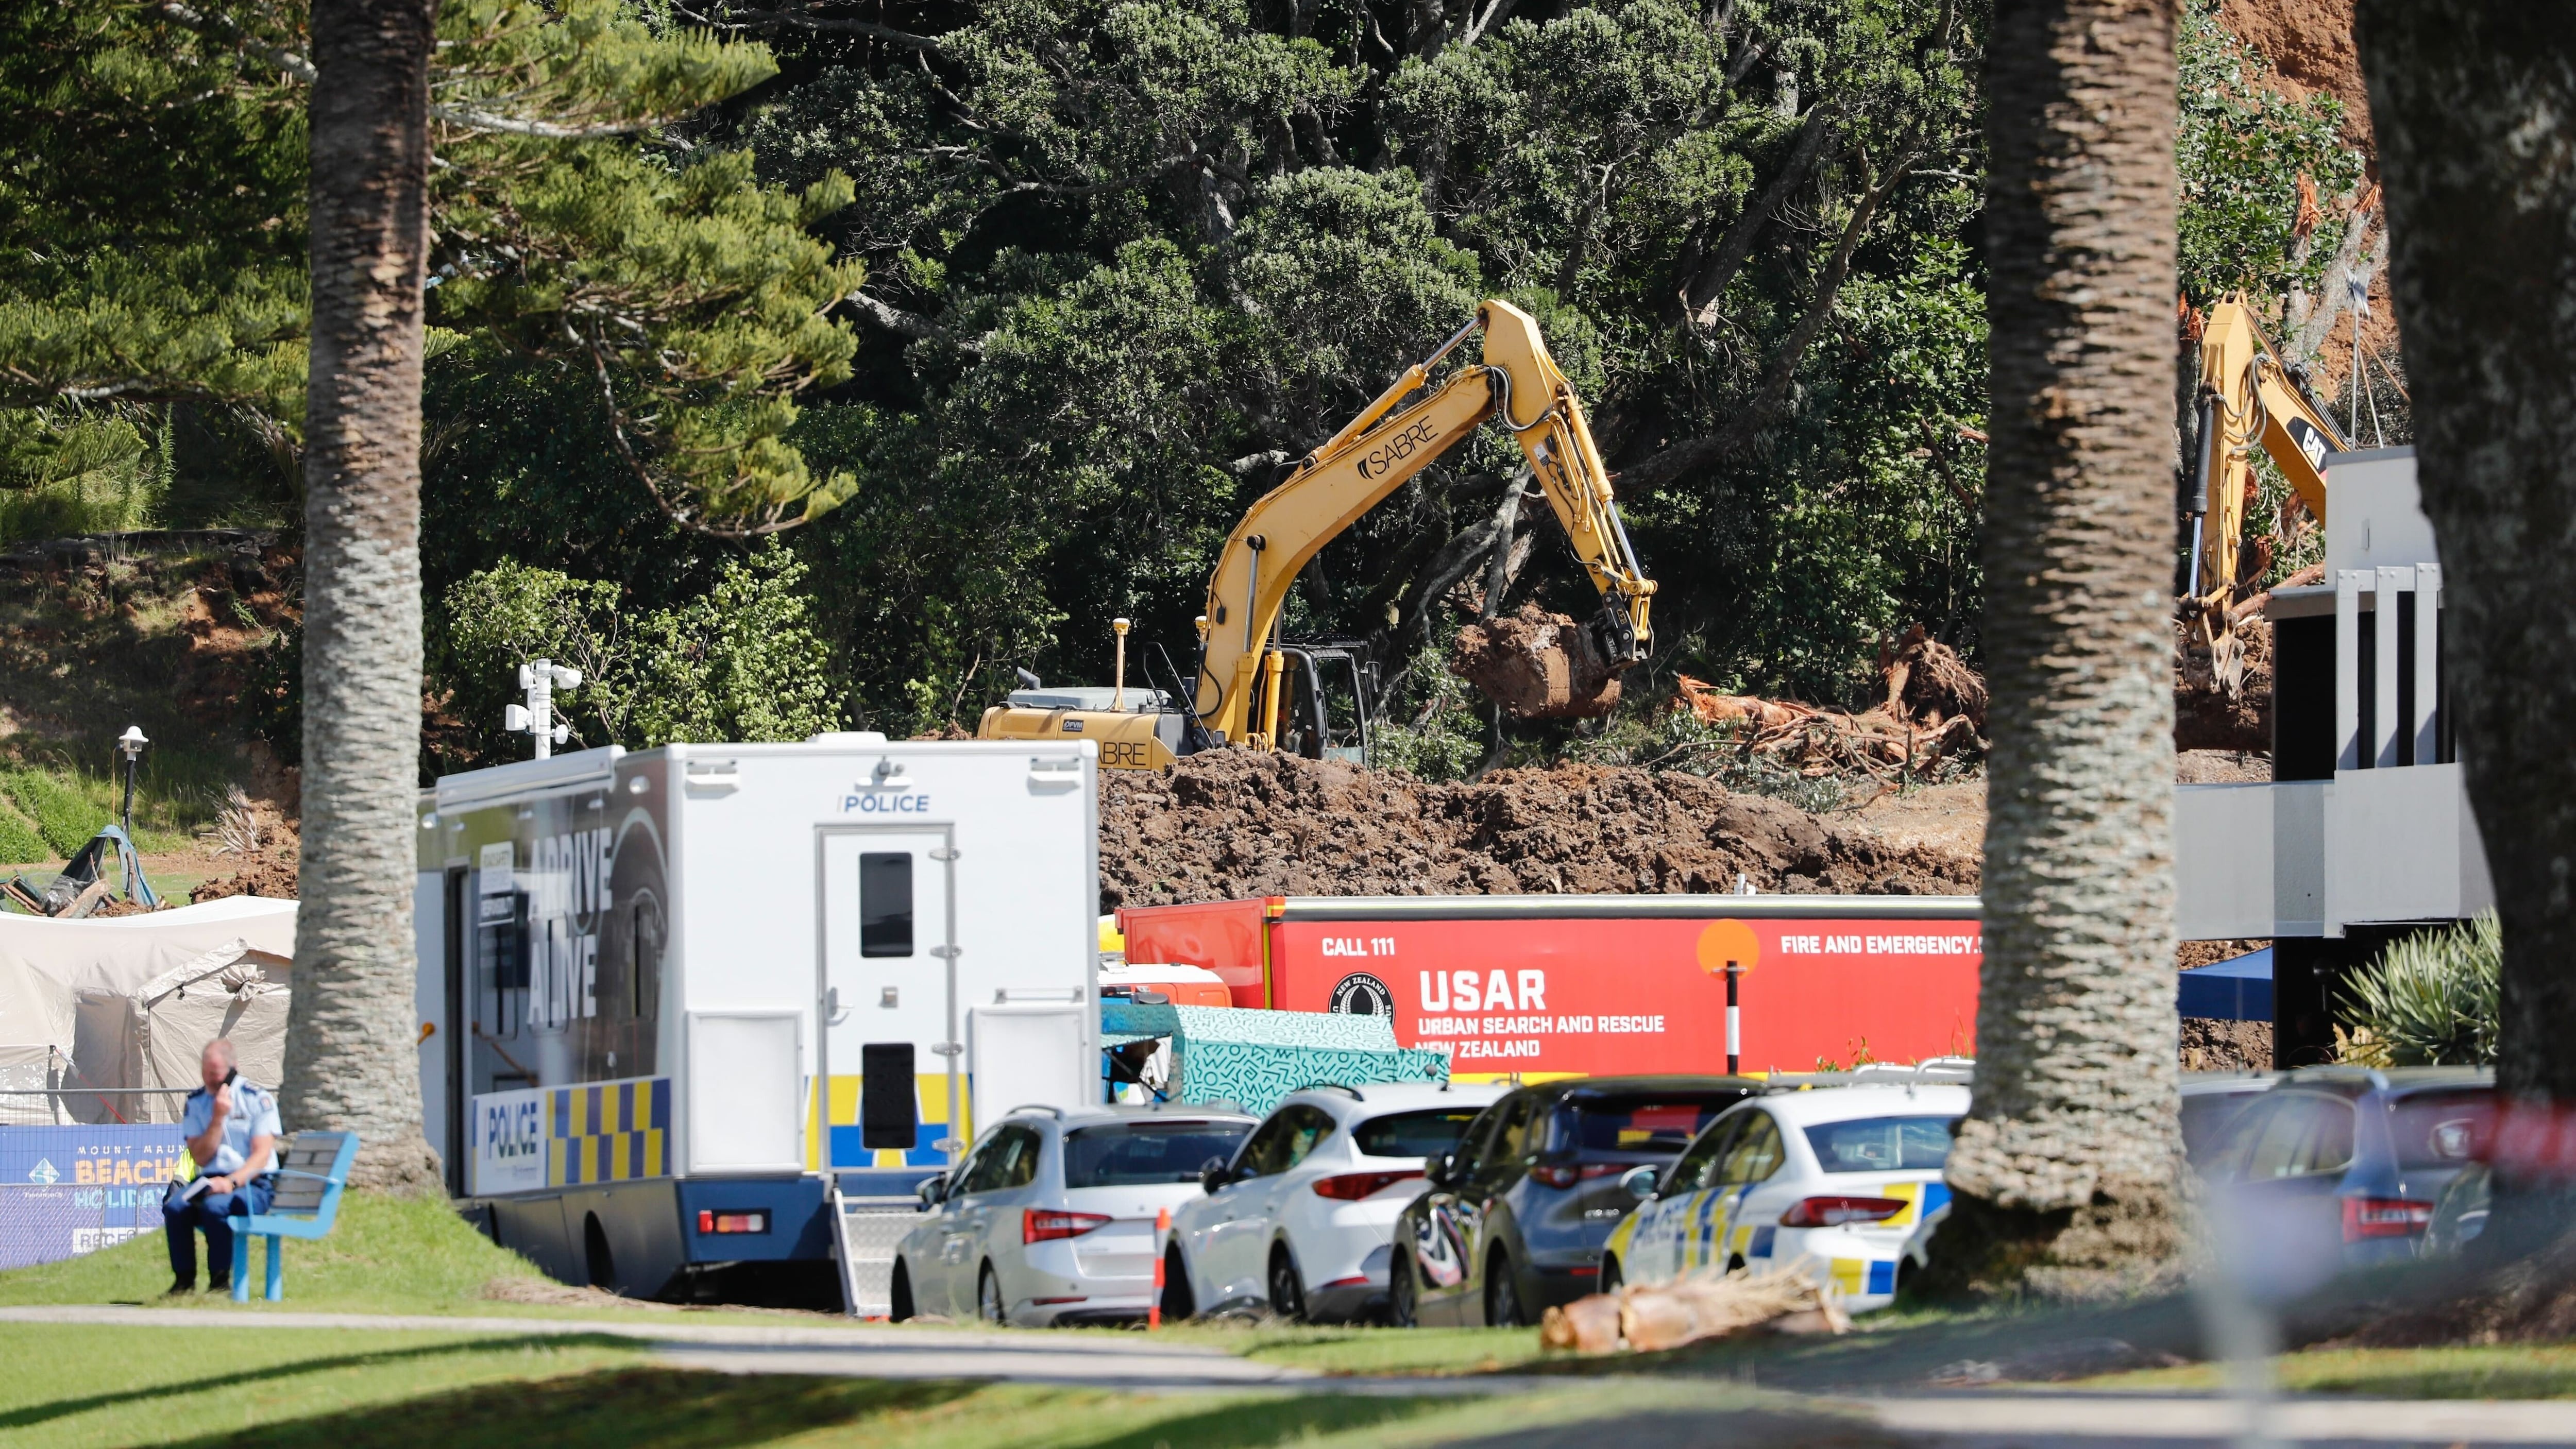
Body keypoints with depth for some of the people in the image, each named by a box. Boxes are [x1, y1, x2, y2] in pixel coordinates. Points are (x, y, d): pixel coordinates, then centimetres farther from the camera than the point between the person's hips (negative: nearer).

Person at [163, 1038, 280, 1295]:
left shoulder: (257, 1098, -3)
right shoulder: (196, 1101, 9)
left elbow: (262, 1155, -9)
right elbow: (201, 1158, 2)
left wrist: (232, 1182, -24)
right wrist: (218, 1118, -10)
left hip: (253, 1184, -4)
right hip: (211, 1180, 4)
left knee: (215, 1206, -35)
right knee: (174, 1206, -26)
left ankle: (220, 1281, -23)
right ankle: (184, 1279, -17)